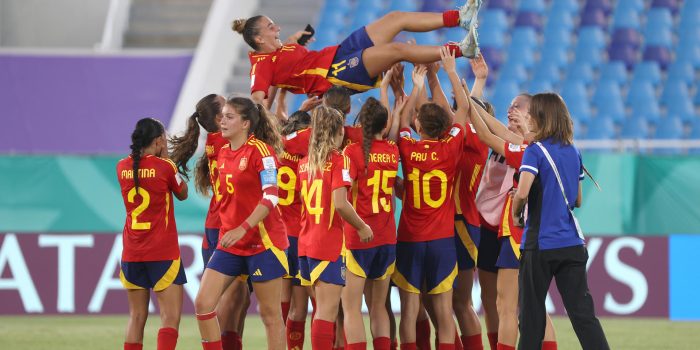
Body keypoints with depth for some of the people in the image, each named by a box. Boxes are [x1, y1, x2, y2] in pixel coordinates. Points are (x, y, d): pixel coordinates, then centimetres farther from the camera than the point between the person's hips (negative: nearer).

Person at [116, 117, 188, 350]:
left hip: (132, 253, 5)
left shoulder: (122, 167, 3)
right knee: (171, 318, -6)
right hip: (163, 252, -5)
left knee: (137, 317, 13)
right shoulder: (164, 167, -11)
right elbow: (182, 194, 7)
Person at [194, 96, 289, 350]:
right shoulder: (223, 153, 11)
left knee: (270, 313, -1)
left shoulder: (260, 150, -12)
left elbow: (271, 197, -21)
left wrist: (243, 229, -28)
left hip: (262, 241, -7)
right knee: (203, 303, -4)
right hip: (229, 243, 7)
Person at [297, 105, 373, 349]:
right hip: (330, 245, -7)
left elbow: (302, 201, 13)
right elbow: (340, 203, -20)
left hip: (306, 243, 7)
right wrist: (362, 227, -7)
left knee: (323, 308, 15)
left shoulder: (304, 163, 10)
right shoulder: (338, 160, -10)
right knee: (327, 311, -8)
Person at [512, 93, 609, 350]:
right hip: (572, 244, 5)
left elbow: (522, 193, -22)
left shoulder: (535, 150, -10)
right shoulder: (573, 152, 10)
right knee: (582, 313, 2)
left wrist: (516, 214, -3)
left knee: (531, 313, 6)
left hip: (540, 244, -5)